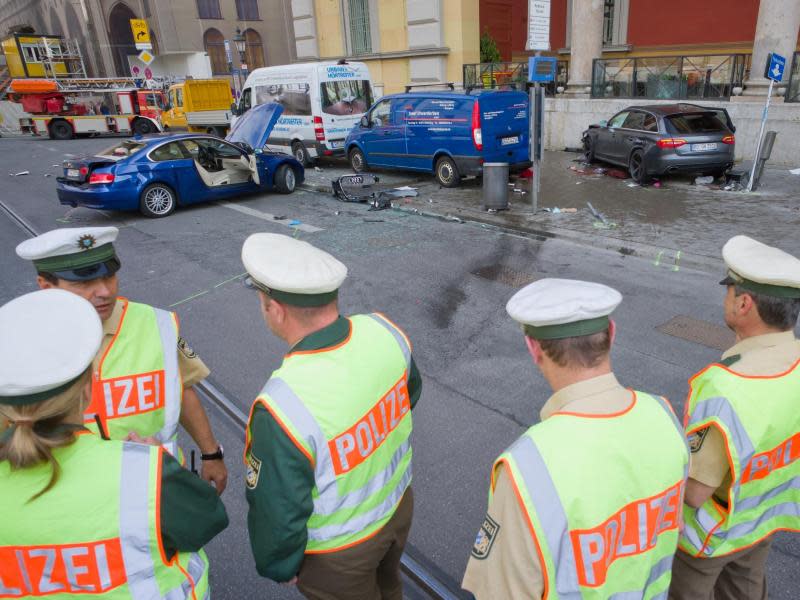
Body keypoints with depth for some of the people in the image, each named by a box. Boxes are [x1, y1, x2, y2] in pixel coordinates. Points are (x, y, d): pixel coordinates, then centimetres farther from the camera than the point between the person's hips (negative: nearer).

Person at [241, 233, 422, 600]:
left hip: (339, 546, -5)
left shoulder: (283, 407, -39)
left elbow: (279, 511, -26)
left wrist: (279, 565, -4)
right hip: (398, 500, 5)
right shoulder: (384, 331, -21)